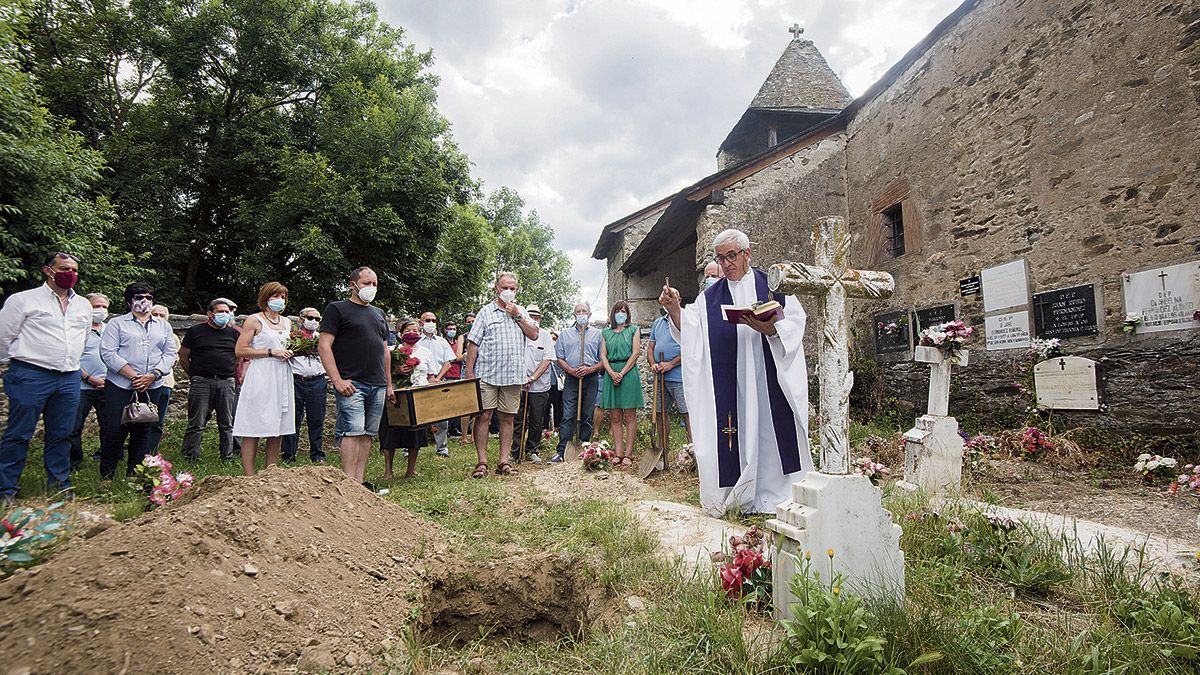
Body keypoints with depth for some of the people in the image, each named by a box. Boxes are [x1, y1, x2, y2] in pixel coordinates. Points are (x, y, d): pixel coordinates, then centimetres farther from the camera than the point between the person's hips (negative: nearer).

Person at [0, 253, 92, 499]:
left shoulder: (84, 305, 15)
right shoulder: (24, 300, -2)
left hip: (69, 379, 5)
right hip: (31, 377, -5)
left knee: (61, 435, 10)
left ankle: (59, 485, 18)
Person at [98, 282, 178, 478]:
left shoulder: (163, 326, 16)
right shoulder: (117, 324, 5)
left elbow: (170, 354, 10)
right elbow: (108, 353, -5)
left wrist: (153, 375, -7)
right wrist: (133, 376, -13)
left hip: (152, 387, 3)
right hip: (120, 385, -3)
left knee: (143, 431, 6)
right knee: (115, 430, -6)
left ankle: (134, 475, 15)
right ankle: (106, 475, 7)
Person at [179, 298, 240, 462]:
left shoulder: (235, 333, 10)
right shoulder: (196, 331, 5)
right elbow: (183, 357, 9)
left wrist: (239, 378, 9)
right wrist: (194, 376, 8)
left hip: (227, 383, 2)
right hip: (202, 382, -2)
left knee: (227, 424, 7)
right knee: (196, 424, -2)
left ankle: (228, 459, 14)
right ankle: (190, 459, 5)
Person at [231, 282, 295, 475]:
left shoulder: (287, 322, 17)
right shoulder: (254, 320, -2)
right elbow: (240, 350, -8)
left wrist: (291, 352, 8)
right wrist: (271, 352, -14)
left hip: (282, 378, 6)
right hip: (260, 378, -6)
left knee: (278, 429, 7)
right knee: (253, 430, -5)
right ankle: (249, 477, -1)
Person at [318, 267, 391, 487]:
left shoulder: (378, 313, 21)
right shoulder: (337, 309, 1)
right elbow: (324, 345, -8)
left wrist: (389, 385, 19)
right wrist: (337, 380, -16)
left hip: (377, 386, 7)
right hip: (352, 384, -6)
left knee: (367, 434, 6)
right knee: (353, 431, -12)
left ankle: (359, 481, 11)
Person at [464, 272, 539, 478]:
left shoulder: (521, 311, 15)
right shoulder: (486, 312, 3)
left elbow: (534, 335, 5)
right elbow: (473, 343, -1)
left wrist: (517, 316, -3)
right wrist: (469, 373, -7)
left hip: (513, 375, 3)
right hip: (487, 374, -3)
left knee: (507, 418, 6)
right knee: (484, 416, -5)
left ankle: (504, 461, 12)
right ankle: (482, 462, 3)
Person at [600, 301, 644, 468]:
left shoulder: (633, 330, 8)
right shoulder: (606, 333, 15)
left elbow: (635, 353, -2)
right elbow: (603, 355, 7)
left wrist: (622, 373, -12)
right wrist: (612, 373, -10)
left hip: (629, 373, -3)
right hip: (611, 374, 3)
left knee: (629, 417, -3)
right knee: (616, 417, 4)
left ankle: (628, 454, -1)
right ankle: (618, 454, 7)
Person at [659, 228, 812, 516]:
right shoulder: (710, 297, 12)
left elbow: (795, 322, 0)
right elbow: (689, 333, 2)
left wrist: (769, 328, -19)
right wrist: (674, 308, -14)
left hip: (769, 378, -1)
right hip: (729, 383, 1)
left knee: (771, 431, 1)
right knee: (736, 433, 0)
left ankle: (778, 494, 14)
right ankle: (741, 497, 10)